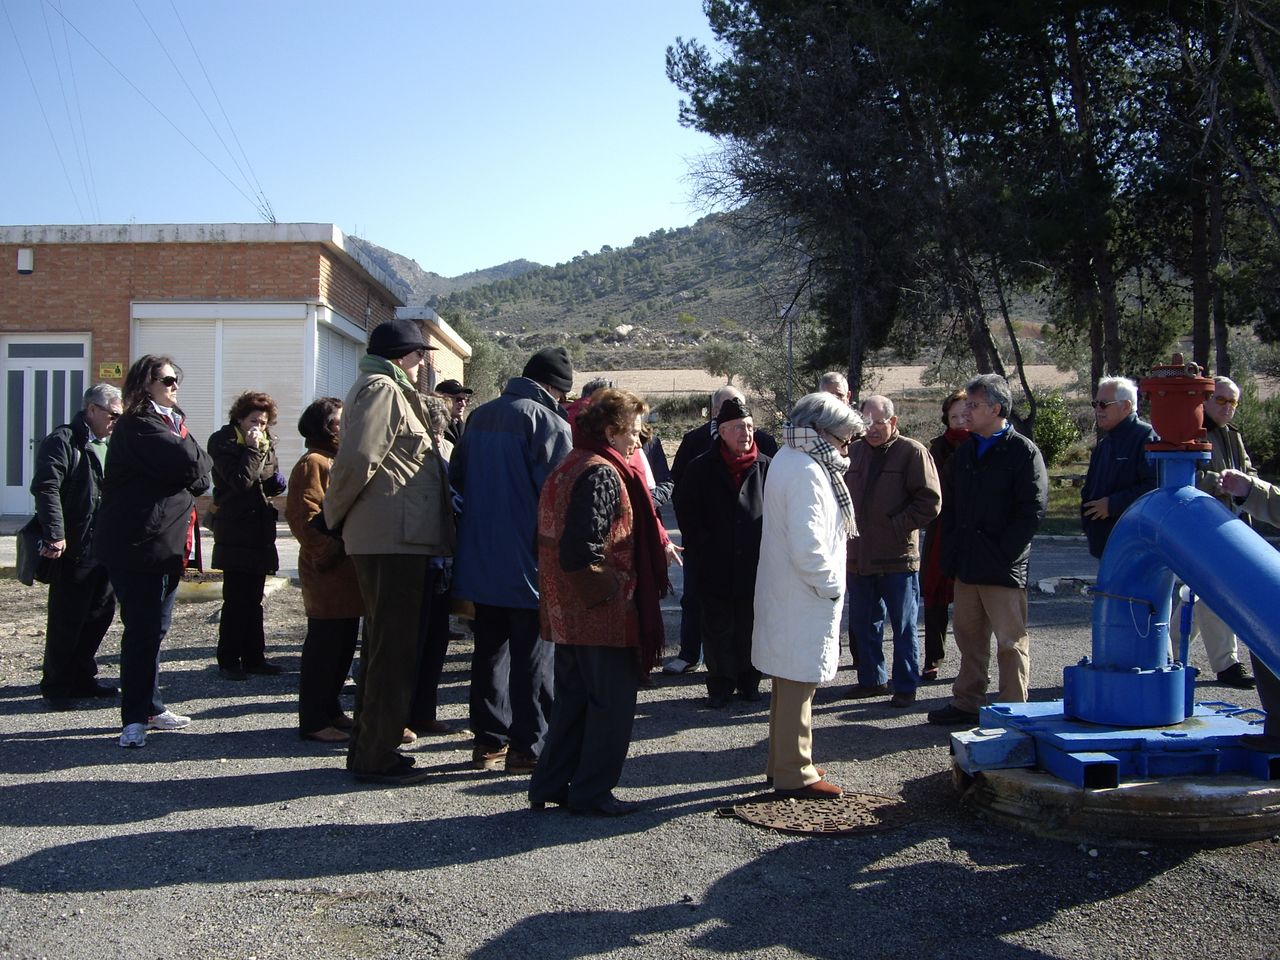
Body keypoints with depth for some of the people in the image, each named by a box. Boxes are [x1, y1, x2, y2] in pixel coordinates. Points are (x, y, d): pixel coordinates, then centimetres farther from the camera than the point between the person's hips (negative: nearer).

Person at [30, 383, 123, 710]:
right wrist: (55, 535, -25)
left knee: (100, 613, 13)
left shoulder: (110, 445, 17)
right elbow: (46, 488, -17)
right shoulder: (63, 441, -8)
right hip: (74, 549, -8)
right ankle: (55, 687, 11)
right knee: (67, 620, -1)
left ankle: (82, 677, 27)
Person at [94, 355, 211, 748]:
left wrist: (194, 471, -7)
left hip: (167, 543, 9)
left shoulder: (168, 422, 20)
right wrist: (201, 459, -2)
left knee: (154, 629, 14)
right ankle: (134, 719, -2)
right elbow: (190, 463, -23)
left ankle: (150, 708, 22)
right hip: (139, 544, -9)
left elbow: (200, 480, 13)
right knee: (143, 630, -7)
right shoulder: (139, 426, -10)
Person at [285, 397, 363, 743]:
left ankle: (330, 709, 25)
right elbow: (302, 514, -19)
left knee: (344, 643, 14)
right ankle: (313, 721, 1)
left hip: (349, 569, 10)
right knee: (324, 644, -5)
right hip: (328, 572, -10)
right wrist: (329, 551, -21)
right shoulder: (313, 463, -10)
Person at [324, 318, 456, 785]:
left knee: (384, 645, 17)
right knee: (394, 648, -4)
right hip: (393, 540, -10)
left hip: (397, 540, 10)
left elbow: (355, 461, 22)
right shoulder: (381, 390, -9)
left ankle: (370, 747, 27)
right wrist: (336, 515, -8)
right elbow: (357, 458, -19)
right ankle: (376, 757, 4)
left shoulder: (390, 391, 23)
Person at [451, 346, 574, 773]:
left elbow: (456, 479, 17)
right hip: (528, 563, -7)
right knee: (532, 655, 3)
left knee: (489, 647, 15)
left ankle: (489, 739, 22)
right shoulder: (548, 422, -13)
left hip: (480, 559, 7)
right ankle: (528, 746, 8)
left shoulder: (480, 416, 10)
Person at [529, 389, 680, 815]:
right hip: (602, 615, -10)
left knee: (572, 697, 18)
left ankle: (550, 784, 25)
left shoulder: (567, 467, 13)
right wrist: (610, 589, -15)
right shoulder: (602, 474, -17)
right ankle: (591, 792, 13)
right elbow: (581, 551, -28)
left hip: (567, 614, 10)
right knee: (612, 701, 4)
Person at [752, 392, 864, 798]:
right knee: (798, 684, 0)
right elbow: (807, 547, -26)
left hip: (785, 593, 10)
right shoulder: (806, 472, -22)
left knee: (791, 683, 20)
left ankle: (783, 762, 32)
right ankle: (795, 774, 11)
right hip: (803, 599, -10)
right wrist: (831, 583, -15)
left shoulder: (788, 459, 11)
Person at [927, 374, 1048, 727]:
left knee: (1010, 641, -1)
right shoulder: (965, 451, 14)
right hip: (967, 565, 7)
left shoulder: (1023, 452, -7)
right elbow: (950, 506, 18)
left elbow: (1033, 509, -12)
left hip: (1003, 568, -7)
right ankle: (966, 704, 24)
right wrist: (951, 553, 8)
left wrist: (1003, 553, -15)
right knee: (969, 637, 14)